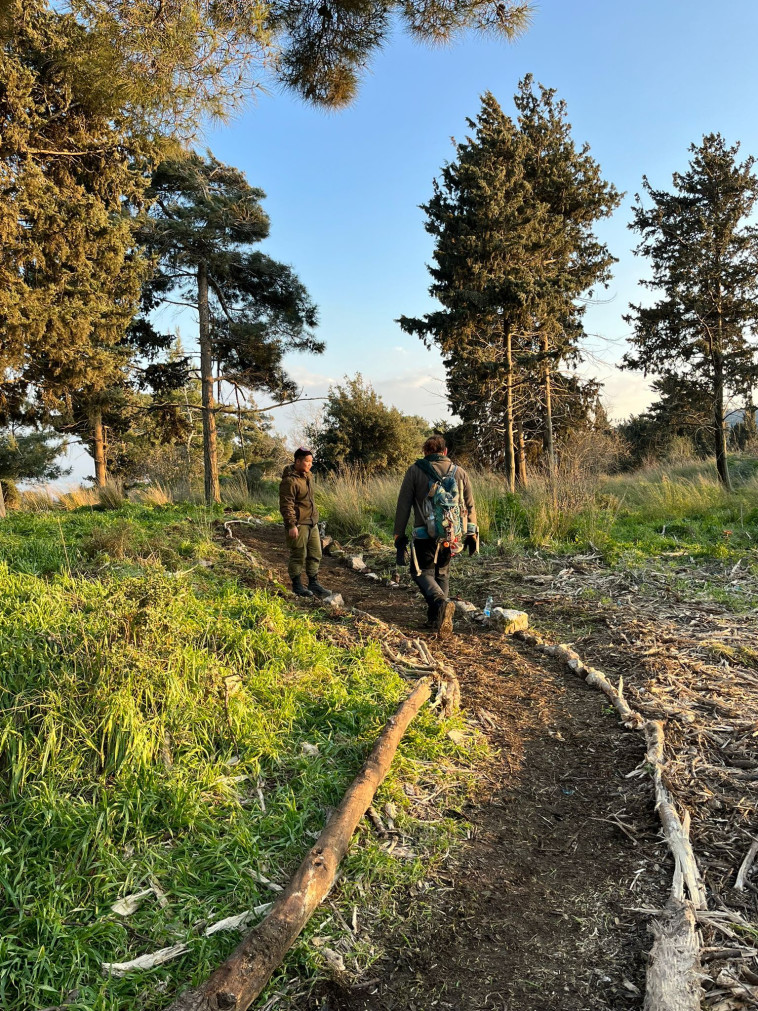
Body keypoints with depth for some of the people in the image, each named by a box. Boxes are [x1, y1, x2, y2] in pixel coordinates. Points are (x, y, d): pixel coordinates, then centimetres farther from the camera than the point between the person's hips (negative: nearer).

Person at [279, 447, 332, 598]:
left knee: (315, 554, 12)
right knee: (298, 556, 0)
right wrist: (291, 525, -23)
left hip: (312, 523, 9)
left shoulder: (307, 476, 13)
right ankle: (297, 585, 13)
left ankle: (313, 583, 22)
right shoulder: (290, 480, -16)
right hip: (298, 525, -9)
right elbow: (286, 505, -20)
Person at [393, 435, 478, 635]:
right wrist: (471, 534, 18)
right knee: (442, 572, 21)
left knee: (422, 572, 8)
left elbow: (403, 506, -2)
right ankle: (437, 616, 20)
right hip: (452, 535, 4)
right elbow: (470, 506, 10)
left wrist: (399, 535, 4)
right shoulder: (459, 472, 7)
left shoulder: (414, 471, -1)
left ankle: (441, 602, -20)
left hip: (426, 535, -4)